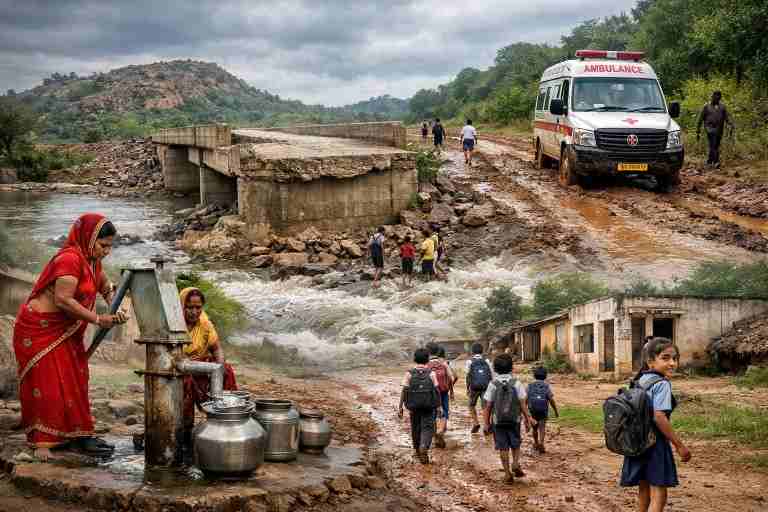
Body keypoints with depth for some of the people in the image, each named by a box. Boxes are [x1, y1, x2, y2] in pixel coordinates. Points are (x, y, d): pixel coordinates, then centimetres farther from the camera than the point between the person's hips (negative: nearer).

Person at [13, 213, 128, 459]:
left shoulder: (92, 261, 7)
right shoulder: (70, 259, -22)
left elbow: (107, 288, 20)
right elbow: (63, 300, -27)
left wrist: (115, 311, -1)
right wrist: (98, 319, -21)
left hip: (65, 333, 9)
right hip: (39, 330, -9)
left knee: (74, 382, 8)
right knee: (46, 384, -8)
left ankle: (77, 436, 13)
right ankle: (42, 442, -4)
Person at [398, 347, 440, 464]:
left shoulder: (409, 373, -4)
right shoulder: (431, 373, -5)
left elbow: (404, 391, -7)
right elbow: (436, 390, -6)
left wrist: (400, 407, -3)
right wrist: (438, 407, 1)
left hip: (414, 406, 1)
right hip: (429, 406, -1)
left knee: (415, 428, 17)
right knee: (427, 428, 1)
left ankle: (417, 451, 31)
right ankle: (424, 447, -24)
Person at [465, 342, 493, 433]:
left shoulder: (470, 361, 2)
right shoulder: (486, 361, 8)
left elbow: (468, 376, -2)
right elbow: (491, 374, 5)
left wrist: (467, 388, 3)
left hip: (474, 386, -1)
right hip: (486, 387, 1)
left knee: (472, 405, 18)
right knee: (485, 406, 2)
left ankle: (476, 423, 9)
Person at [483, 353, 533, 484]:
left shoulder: (493, 384, -7)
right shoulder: (516, 383, -7)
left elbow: (488, 406, -6)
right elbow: (523, 404, -6)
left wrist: (486, 424, 1)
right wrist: (527, 420, 3)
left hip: (498, 421, 0)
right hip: (514, 420, 0)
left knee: (503, 447, 8)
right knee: (515, 444, 19)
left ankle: (507, 473, 10)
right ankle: (516, 464, 0)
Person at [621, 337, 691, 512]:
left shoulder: (640, 380, 8)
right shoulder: (662, 383, -17)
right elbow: (659, 417, -25)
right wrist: (679, 445, -20)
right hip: (655, 443, -8)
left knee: (644, 489, 21)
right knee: (658, 496, -3)